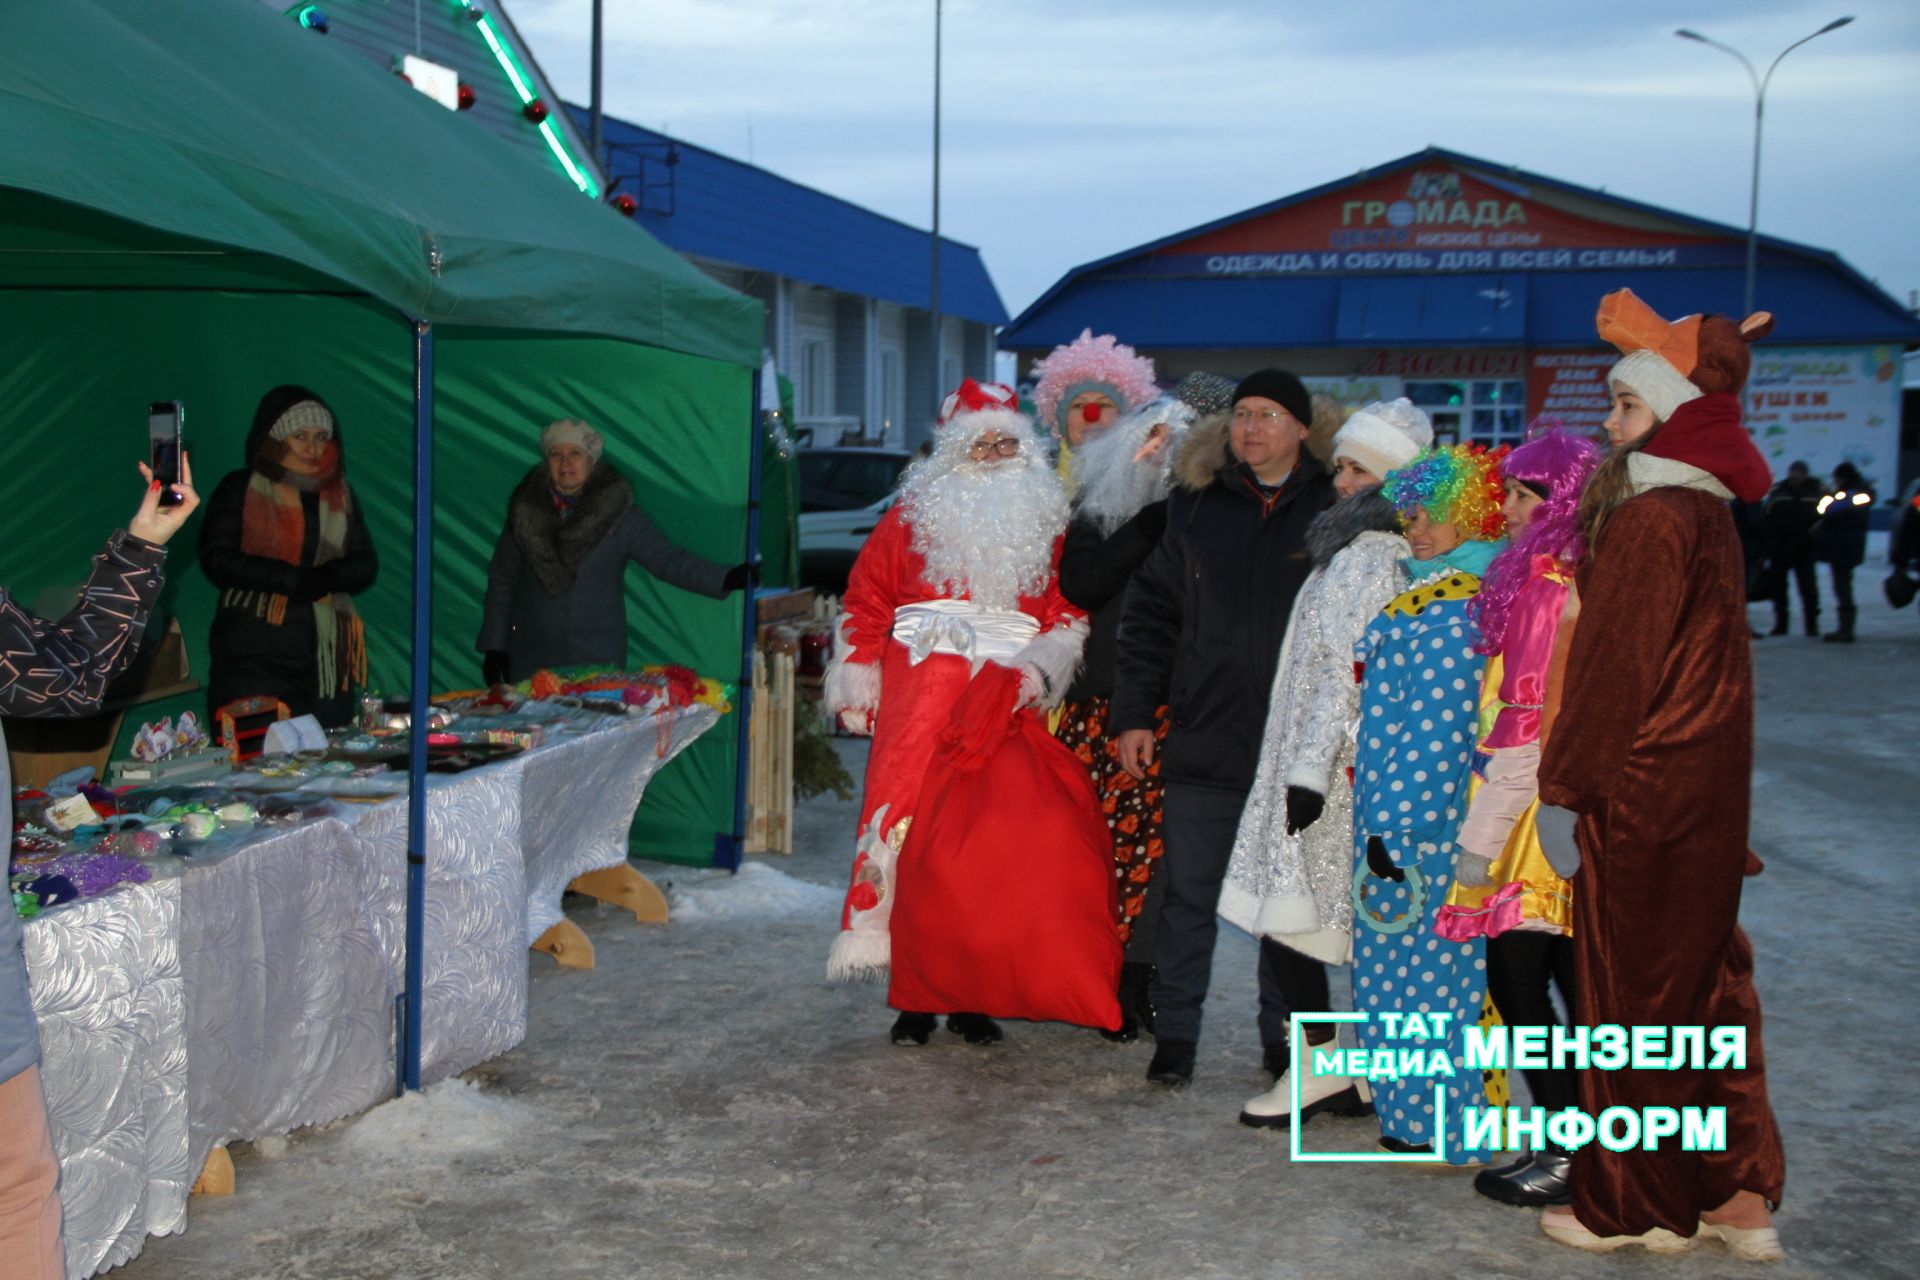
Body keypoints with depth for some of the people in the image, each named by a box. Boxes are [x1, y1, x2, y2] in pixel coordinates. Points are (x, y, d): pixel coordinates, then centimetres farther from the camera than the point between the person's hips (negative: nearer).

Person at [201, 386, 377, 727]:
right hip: (255, 658, -4)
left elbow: (366, 564, 11)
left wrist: (330, 577, -12)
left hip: (326, 658, 4)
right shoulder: (239, 489, 3)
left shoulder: (338, 493, 15)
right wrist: (292, 579, -16)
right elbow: (217, 559, -7)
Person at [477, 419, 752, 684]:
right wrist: (494, 646, 4)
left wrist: (726, 579, -24)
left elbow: (667, 559, -9)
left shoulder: (617, 512, -3)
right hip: (531, 658, 1)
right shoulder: (525, 511, 2)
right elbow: (502, 579, 7)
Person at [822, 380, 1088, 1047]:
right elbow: (864, 603, 10)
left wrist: (1037, 666, -8)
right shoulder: (911, 516, 10)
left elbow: (1069, 614, 9)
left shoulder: (1046, 524, 13)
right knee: (909, 828, -7)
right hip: (917, 703, -1)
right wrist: (856, 689, 4)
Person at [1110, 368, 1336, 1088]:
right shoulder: (1196, 507, 5)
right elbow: (1151, 612, 8)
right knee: (1188, 899, 6)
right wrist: (1133, 713, 2)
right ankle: (1175, 1035, 18)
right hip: (1203, 745, 1)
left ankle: (1288, 1042, 24)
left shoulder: (1330, 511, 1)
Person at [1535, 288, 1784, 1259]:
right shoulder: (1710, 519, 9)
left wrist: (1562, 792, -12)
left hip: (1639, 791, -8)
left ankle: (1637, 1207, 16)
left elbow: (1609, 671, -18)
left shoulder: (1647, 521, -18)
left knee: (1632, 995, 4)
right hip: (1707, 788, 9)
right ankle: (1741, 1196, 22)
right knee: (1704, 985, 15)